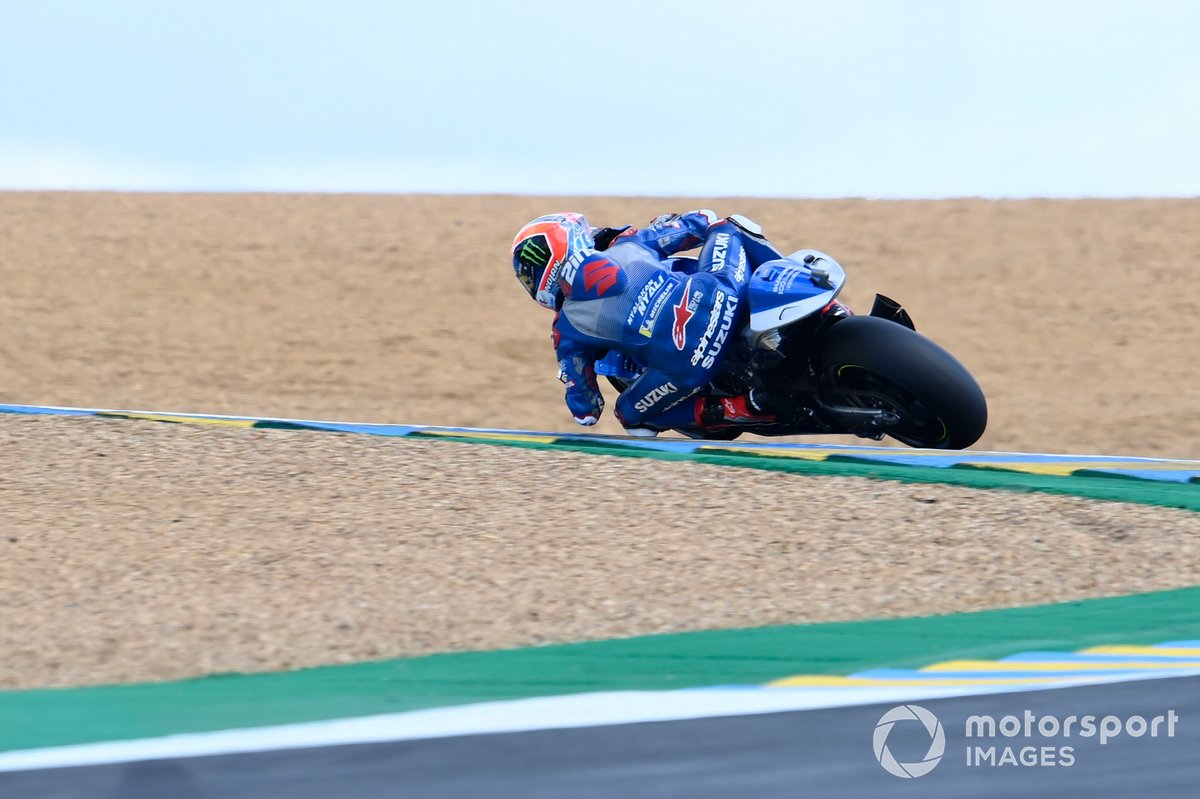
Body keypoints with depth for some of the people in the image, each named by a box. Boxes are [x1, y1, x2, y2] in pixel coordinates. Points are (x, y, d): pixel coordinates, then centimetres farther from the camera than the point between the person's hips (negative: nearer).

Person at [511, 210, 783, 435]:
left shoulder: (566, 331, 16)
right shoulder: (627, 244, 21)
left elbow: (586, 411, 20)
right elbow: (700, 221, 32)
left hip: (687, 365, -3)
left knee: (632, 414, 25)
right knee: (728, 228, 30)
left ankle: (745, 407, 4)